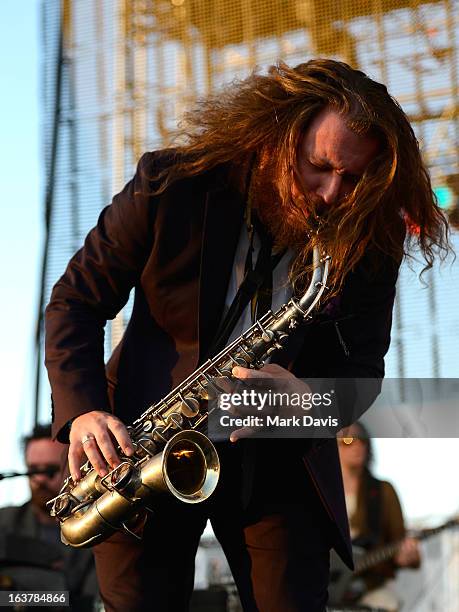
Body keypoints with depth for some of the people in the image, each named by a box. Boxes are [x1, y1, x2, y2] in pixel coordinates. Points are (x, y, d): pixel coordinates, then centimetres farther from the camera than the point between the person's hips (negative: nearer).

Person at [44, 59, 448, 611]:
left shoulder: (370, 238, -9)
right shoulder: (172, 185, -13)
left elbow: (362, 366, -3)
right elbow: (76, 301, -4)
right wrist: (81, 410, -18)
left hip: (280, 459, 1)